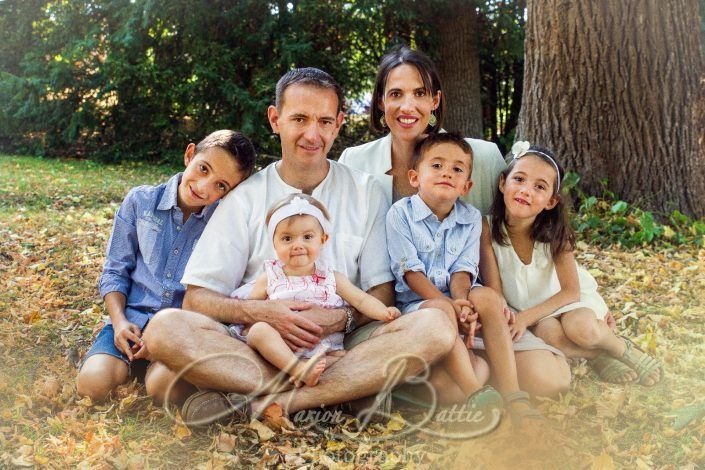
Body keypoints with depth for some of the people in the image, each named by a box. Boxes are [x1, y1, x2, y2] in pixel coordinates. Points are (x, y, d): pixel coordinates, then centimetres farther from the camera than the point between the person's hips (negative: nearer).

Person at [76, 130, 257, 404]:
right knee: (93, 383, -23)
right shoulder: (140, 201, 1)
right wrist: (120, 321, -8)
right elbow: (115, 271, 8)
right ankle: (125, 362, 9)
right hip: (132, 320, 2)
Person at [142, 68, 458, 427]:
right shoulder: (245, 198, 7)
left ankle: (261, 403, -28)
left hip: (339, 350, 1)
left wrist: (341, 319, -15)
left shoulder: (366, 192, 10)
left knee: (436, 327, -26)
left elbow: (383, 294, 6)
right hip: (258, 352, 0)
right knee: (165, 328, -27)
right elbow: (196, 298, 2)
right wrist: (258, 312, -17)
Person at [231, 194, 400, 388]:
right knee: (259, 330, -29)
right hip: (277, 349, -1)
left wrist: (384, 312, -14)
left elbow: (362, 300, 6)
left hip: (323, 352, 1)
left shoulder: (332, 278, 12)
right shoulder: (269, 279, 10)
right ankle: (299, 370, -42)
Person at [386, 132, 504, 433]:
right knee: (439, 311, -36)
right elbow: (409, 270, -13)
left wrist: (462, 301, -26)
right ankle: (474, 394, -45)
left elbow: (463, 269, -3)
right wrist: (447, 303, -24)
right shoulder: (400, 213, -6)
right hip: (417, 301, -3)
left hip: (457, 298, 3)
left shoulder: (471, 218, 6)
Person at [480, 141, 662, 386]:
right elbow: (495, 292, -18)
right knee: (551, 336, -32)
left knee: (580, 329, -32)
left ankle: (622, 348, 0)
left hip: (565, 299, 0)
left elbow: (571, 291, -15)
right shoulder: (488, 227, -21)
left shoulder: (554, 231, -18)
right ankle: (598, 356, -3)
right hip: (523, 306, 0)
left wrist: (526, 317, -28)